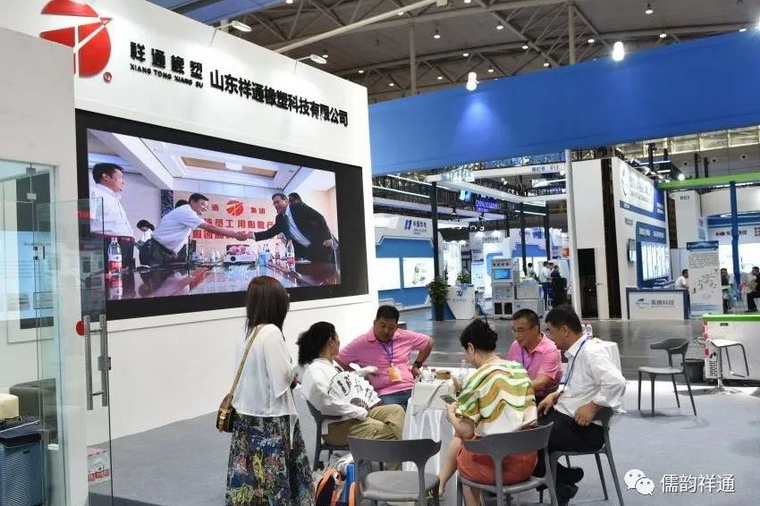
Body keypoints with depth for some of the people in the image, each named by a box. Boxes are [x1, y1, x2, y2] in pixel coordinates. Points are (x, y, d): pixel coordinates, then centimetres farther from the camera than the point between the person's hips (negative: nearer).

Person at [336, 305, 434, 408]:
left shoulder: (405, 337, 11)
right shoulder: (360, 343, 1)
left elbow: (429, 342, 26)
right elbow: (337, 362, 3)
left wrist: (417, 365, 19)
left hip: (411, 390, 4)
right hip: (385, 395, -4)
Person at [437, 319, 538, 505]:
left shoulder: (478, 377, -15)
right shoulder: (520, 369, 4)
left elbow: (465, 432, -14)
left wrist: (451, 414, 7)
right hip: (527, 461, 6)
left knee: (459, 444, 25)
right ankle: (439, 483, 37)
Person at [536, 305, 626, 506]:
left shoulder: (591, 352, -21)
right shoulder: (576, 351, 9)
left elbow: (616, 383, -33)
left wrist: (592, 407, -25)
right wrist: (556, 395, 7)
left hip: (584, 428, -10)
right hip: (564, 415, 10)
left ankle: (564, 482, 7)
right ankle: (557, 479, 15)